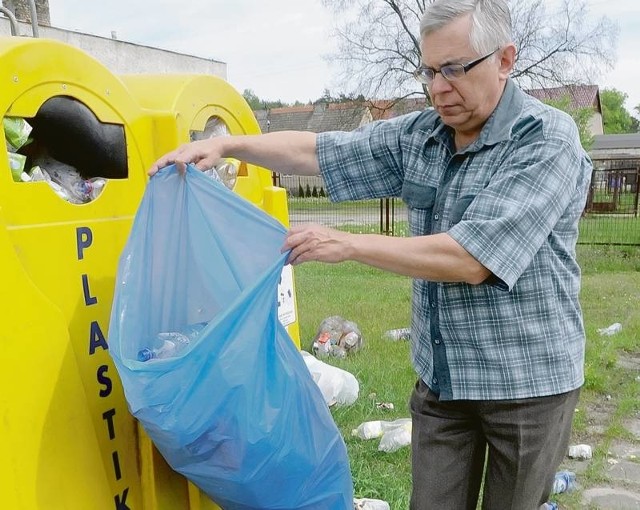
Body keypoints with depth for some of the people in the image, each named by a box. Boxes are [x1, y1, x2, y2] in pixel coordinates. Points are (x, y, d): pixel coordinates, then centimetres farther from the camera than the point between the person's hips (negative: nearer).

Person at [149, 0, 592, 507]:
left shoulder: (548, 141, -16)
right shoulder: (418, 135, 1)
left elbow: (470, 259, -26)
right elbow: (316, 151, 3)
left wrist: (348, 244, -22)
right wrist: (227, 144, -10)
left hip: (527, 382, -4)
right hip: (440, 377, 5)